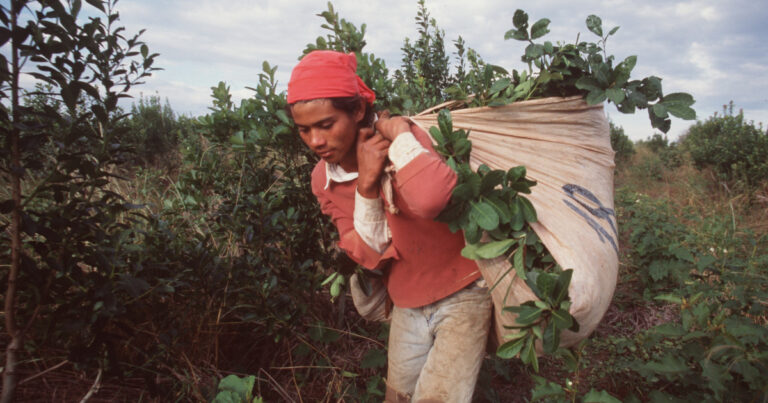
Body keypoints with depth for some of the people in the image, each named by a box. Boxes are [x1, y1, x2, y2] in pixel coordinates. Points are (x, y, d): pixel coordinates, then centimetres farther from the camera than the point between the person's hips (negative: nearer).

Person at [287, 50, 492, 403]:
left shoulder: (404, 139, -21)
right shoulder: (323, 180, -5)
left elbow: (429, 200, -45)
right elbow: (370, 256, -10)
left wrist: (399, 135, -31)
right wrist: (366, 186, -24)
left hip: (461, 295, -5)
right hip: (407, 307, 6)